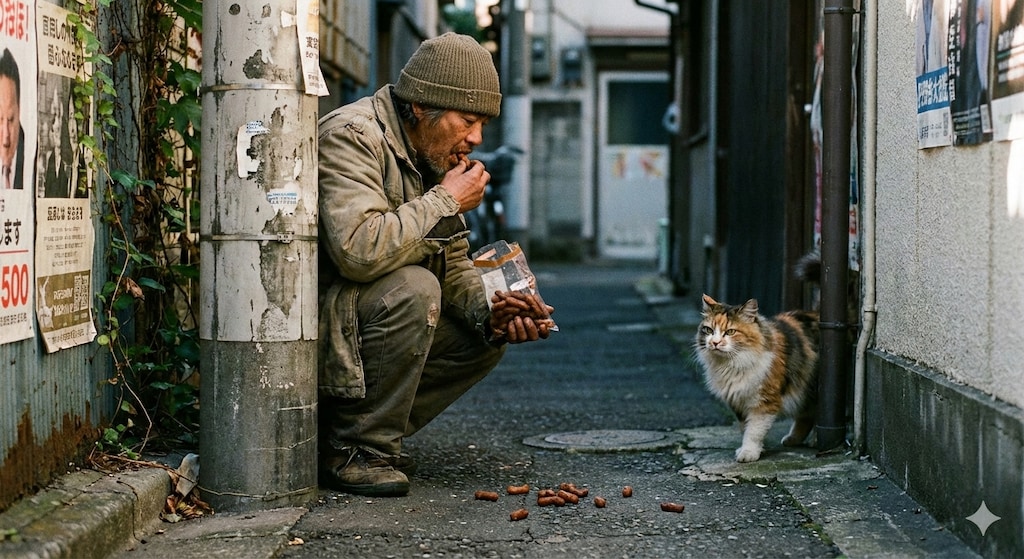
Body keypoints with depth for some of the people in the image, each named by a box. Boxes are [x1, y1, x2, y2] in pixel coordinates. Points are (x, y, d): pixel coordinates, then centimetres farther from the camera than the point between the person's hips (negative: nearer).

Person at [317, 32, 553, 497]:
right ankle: (352, 451, -18)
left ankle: (370, 432, 4)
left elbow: (454, 265, 12)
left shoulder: (435, 156, 9)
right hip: (312, 317, -9)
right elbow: (359, 249, -35)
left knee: (485, 336, 3)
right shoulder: (351, 137, -20)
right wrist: (445, 201, -23)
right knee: (412, 289, -31)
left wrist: (490, 312, -9)